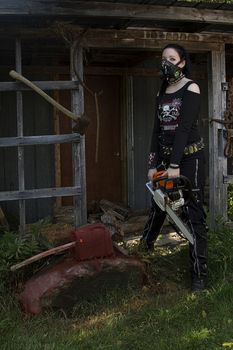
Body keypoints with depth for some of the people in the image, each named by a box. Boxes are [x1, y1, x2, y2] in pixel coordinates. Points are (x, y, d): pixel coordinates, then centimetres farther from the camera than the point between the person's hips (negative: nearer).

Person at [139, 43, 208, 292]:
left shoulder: (191, 88, -7)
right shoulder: (162, 93, 13)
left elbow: (184, 127, -16)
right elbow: (158, 130, 9)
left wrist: (175, 166, -21)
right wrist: (153, 164, 1)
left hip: (188, 156, -6)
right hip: (165, 157, 6)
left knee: (192, 214, -7)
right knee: (157, 205, 17)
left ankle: (200, 274, -3)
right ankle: (145, 246, 39)